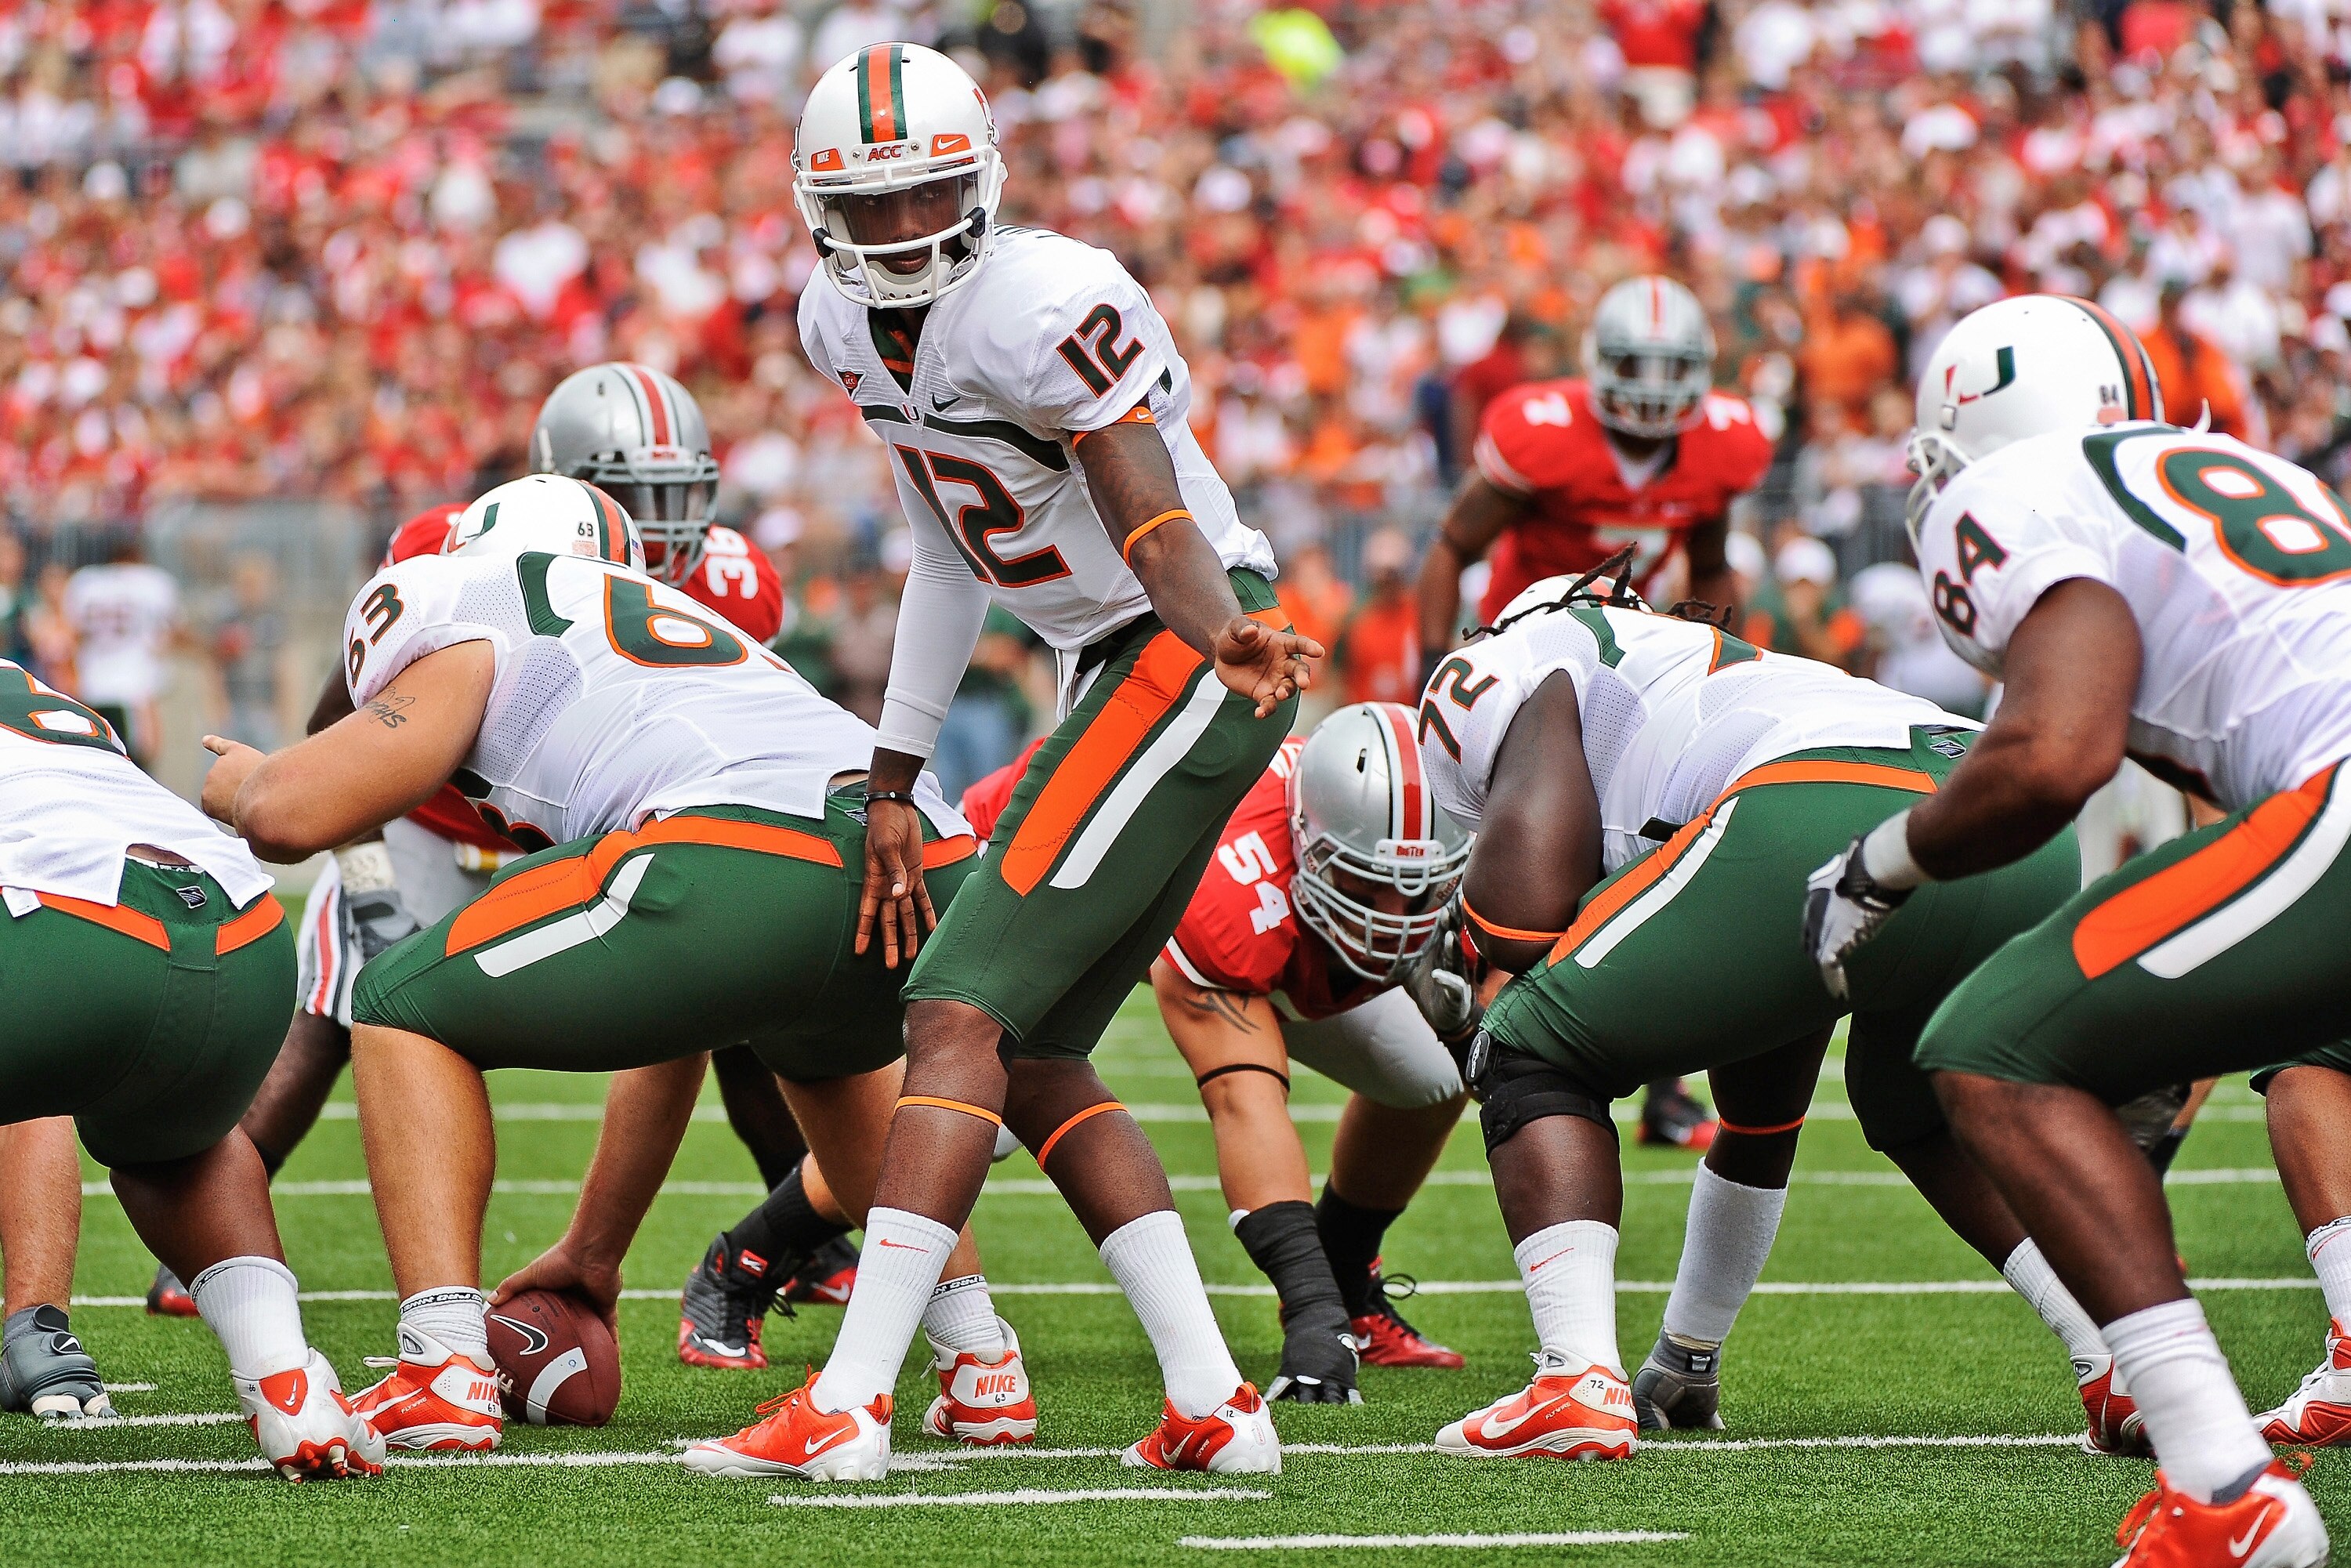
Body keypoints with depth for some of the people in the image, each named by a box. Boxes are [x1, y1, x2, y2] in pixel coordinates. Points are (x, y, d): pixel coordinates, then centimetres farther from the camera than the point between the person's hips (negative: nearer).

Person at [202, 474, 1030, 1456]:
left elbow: (290, 816, 10)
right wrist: (594, 1251, 52)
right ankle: (983, 1358, 29)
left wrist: (241, 782, 37)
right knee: (831, 1052, 43)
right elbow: (670, 1036, 46)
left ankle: (444, 1375, 0)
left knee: (406, 1010, 15)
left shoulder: (473, 634, 23)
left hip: (754, 859, -7)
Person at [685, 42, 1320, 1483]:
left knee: (964, 1015, -14)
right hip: (1118, 668, 10)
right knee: (1034, 1056, 9)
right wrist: (895, 784, 18)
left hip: (1188, 655, -10)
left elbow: (1159, 527, -24)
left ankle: (848, 1408, -17)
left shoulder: (1045, 309, -20)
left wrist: (1224, 643, -45)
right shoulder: (845, 325, 7)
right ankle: (1215, 1407, 8)